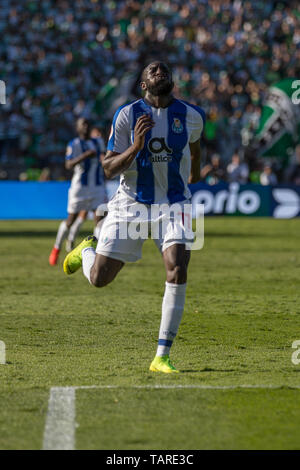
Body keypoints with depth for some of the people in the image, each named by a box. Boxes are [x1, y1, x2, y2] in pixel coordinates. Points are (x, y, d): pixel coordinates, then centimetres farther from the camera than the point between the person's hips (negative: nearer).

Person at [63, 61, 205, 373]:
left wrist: (195, 171, 41)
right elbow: (108, 169, -8)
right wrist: (135, 147, -25)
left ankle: (162, 357, -17)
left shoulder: (191, 115, -1)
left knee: (177, 269, -23)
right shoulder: (127, 115, -8)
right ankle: (86, 250, 41)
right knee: (98, 278, 1)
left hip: (173, 204, 1)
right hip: (131, 203, -1)